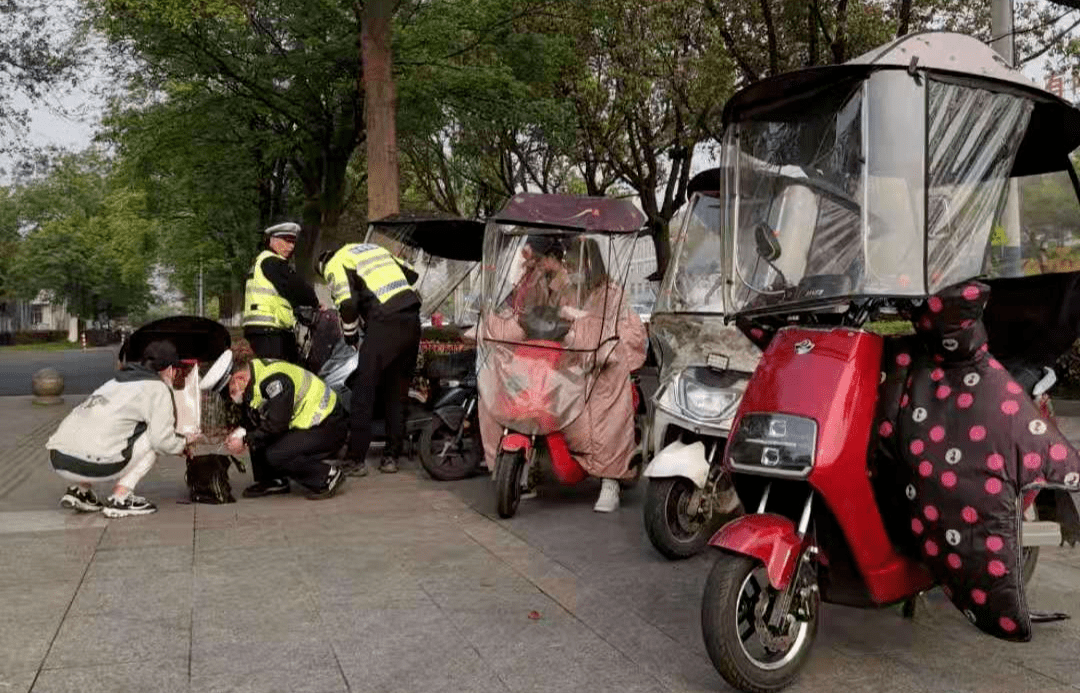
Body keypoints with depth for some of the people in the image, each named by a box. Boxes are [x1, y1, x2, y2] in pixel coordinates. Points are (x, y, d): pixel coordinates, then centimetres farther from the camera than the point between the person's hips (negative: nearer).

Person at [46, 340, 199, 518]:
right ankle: (120, 499, 1)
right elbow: (162, 440, -7)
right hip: (89, 465, -8)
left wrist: (177, 443, 39)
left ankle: (81, 490, 18)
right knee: (153, 440, 7)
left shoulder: (116, 382, 26)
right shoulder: (158, 388, 2)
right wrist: (184, 442, 16)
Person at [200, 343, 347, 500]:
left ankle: (328, 476, -8)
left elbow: (277, 423, -26)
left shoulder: (274, 379, -25)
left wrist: (246, 441, -17)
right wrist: (241, 432, -8)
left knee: (274, 456, -22)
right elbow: (251, 421, 12)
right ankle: (273, 481, 10)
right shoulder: (253, 377, 5)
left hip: (330, 428, -10)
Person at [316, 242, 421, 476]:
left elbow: (347, 302, -8)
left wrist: (350, 333, 7)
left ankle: (356, 460, 0)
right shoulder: (374, 248, 29)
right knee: (397, 393, 14)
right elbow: (412, 274, 26)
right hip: (412, 320, 7)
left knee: (364, 391, 0)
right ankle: (391, 457, 17)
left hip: (385, 323, -7)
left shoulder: (335, 264, 8)